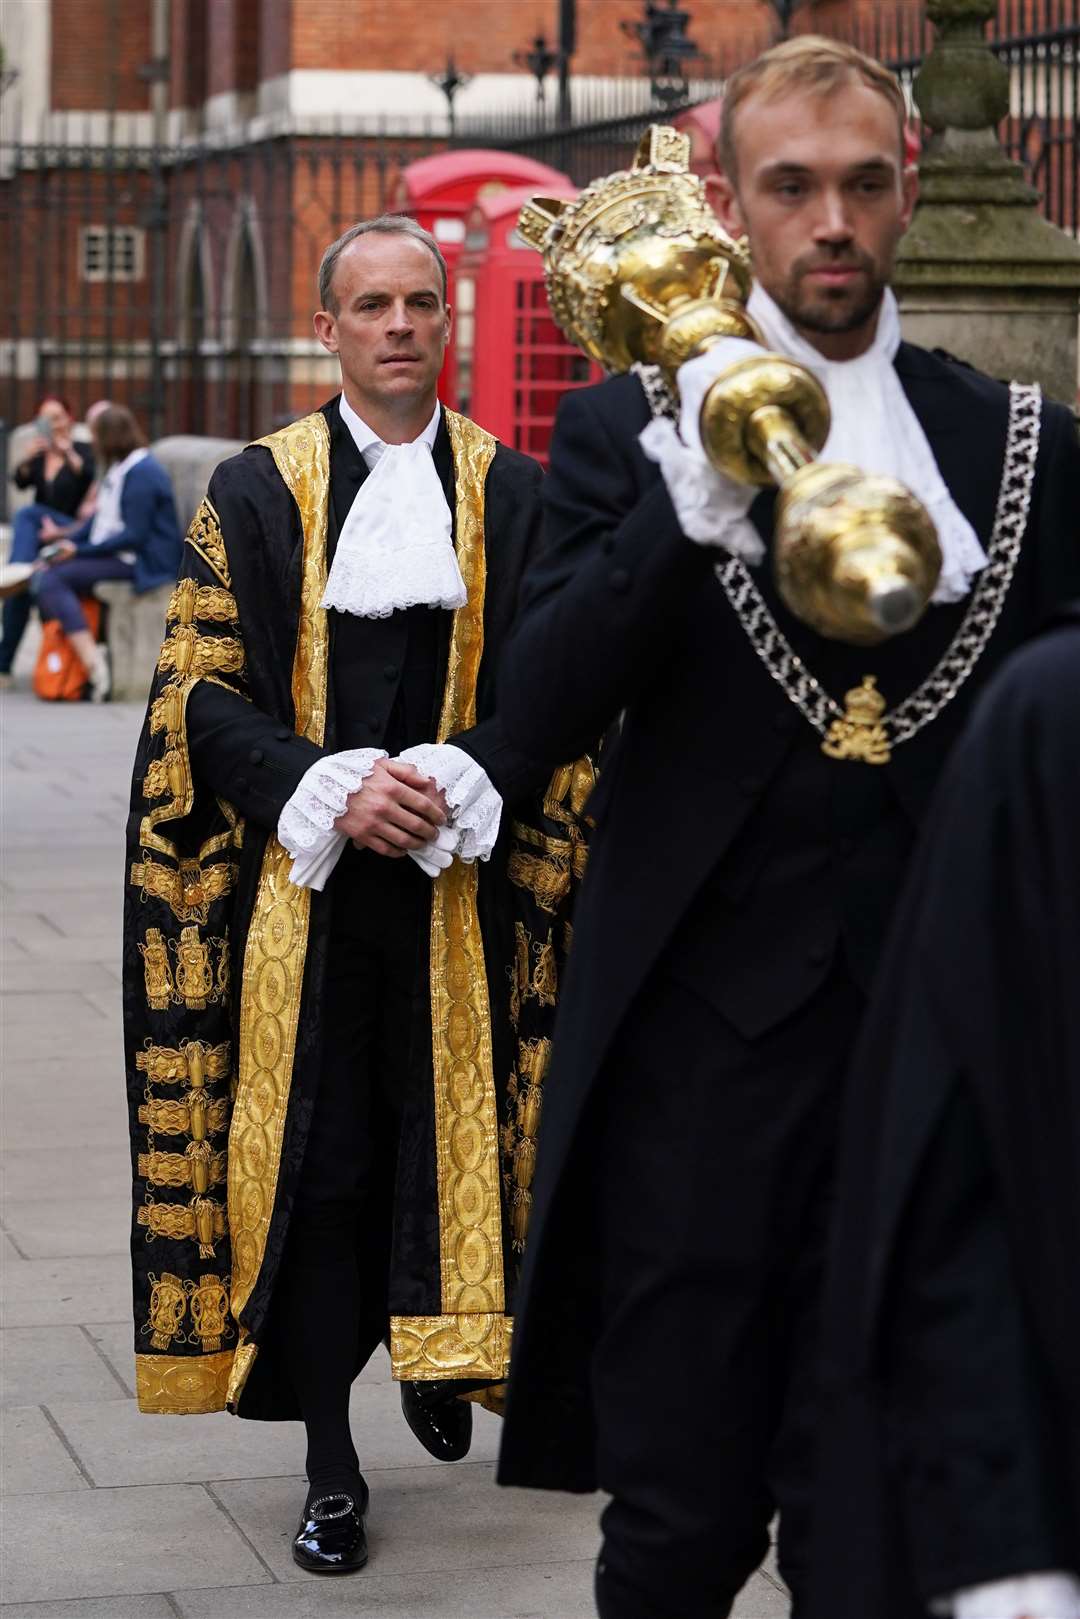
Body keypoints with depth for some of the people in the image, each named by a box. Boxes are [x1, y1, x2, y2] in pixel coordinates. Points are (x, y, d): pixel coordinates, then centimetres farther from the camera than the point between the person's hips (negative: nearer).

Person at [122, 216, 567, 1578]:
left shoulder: (514, 493, 6)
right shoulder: (255, 490, 4)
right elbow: (205, 693, 0)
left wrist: (456, 781, -14)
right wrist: (325, 789, -15)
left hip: (459, 884, 1)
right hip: (302, 887, -1)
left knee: (449, 1140, 5)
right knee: (313, 1164, 0)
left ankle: (435, 1356, 33)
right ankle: (330, 1463, 8)